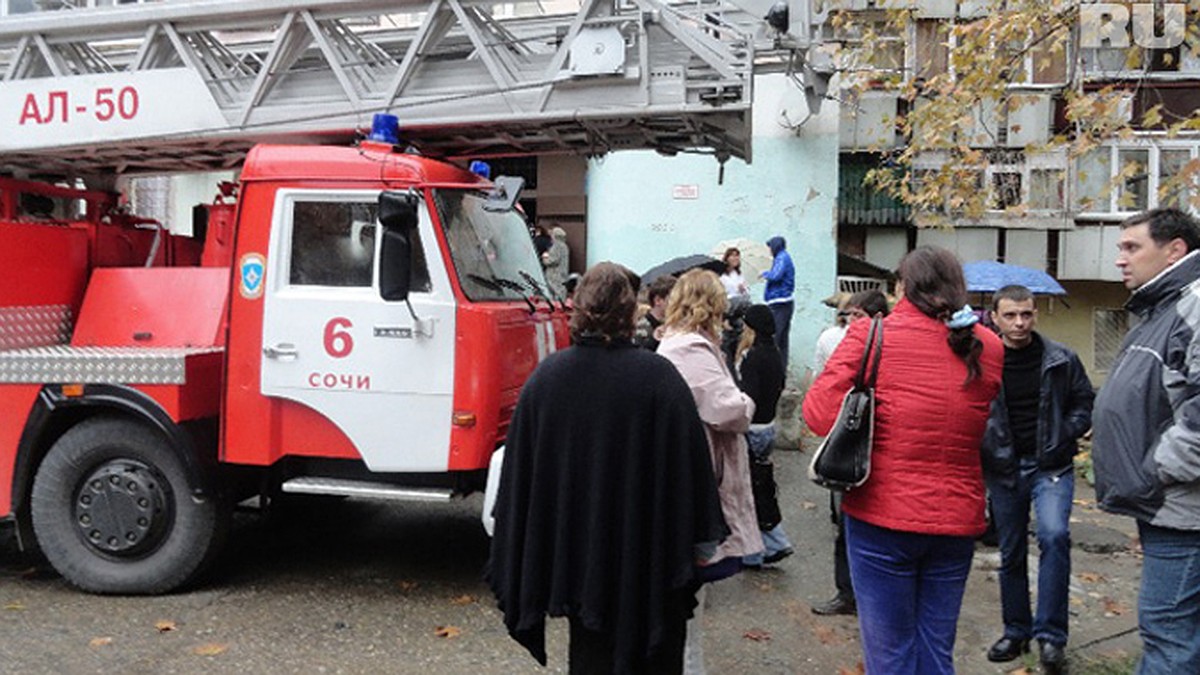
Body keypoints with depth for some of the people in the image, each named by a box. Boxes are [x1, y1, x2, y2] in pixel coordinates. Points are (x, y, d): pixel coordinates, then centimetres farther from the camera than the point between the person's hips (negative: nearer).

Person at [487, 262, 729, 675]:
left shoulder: (546, 377, -6)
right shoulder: (659, 378, -15)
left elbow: (520, 469, 1)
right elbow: (690, 460, -12)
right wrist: (702, 541, 0)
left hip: (576, 552, 3)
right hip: (648, 559, -3)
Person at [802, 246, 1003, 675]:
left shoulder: (871, 337, -10)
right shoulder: (988, 349, 3)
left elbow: (820, 413, -14)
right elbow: (981, 428, 9)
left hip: (883, 515, -4)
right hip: (957, 520, 4)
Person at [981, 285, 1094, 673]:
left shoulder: (1061, 360, -3)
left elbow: (1084, 402, 8)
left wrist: (1065, 436, -6)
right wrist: (985, 445, -12)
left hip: (1051, 466, -1)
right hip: (1003, 468, 1)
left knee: (1054, 535, -22)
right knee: (1011, 552, 11)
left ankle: (1050, 634, -11)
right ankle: (1016, 630, 28)